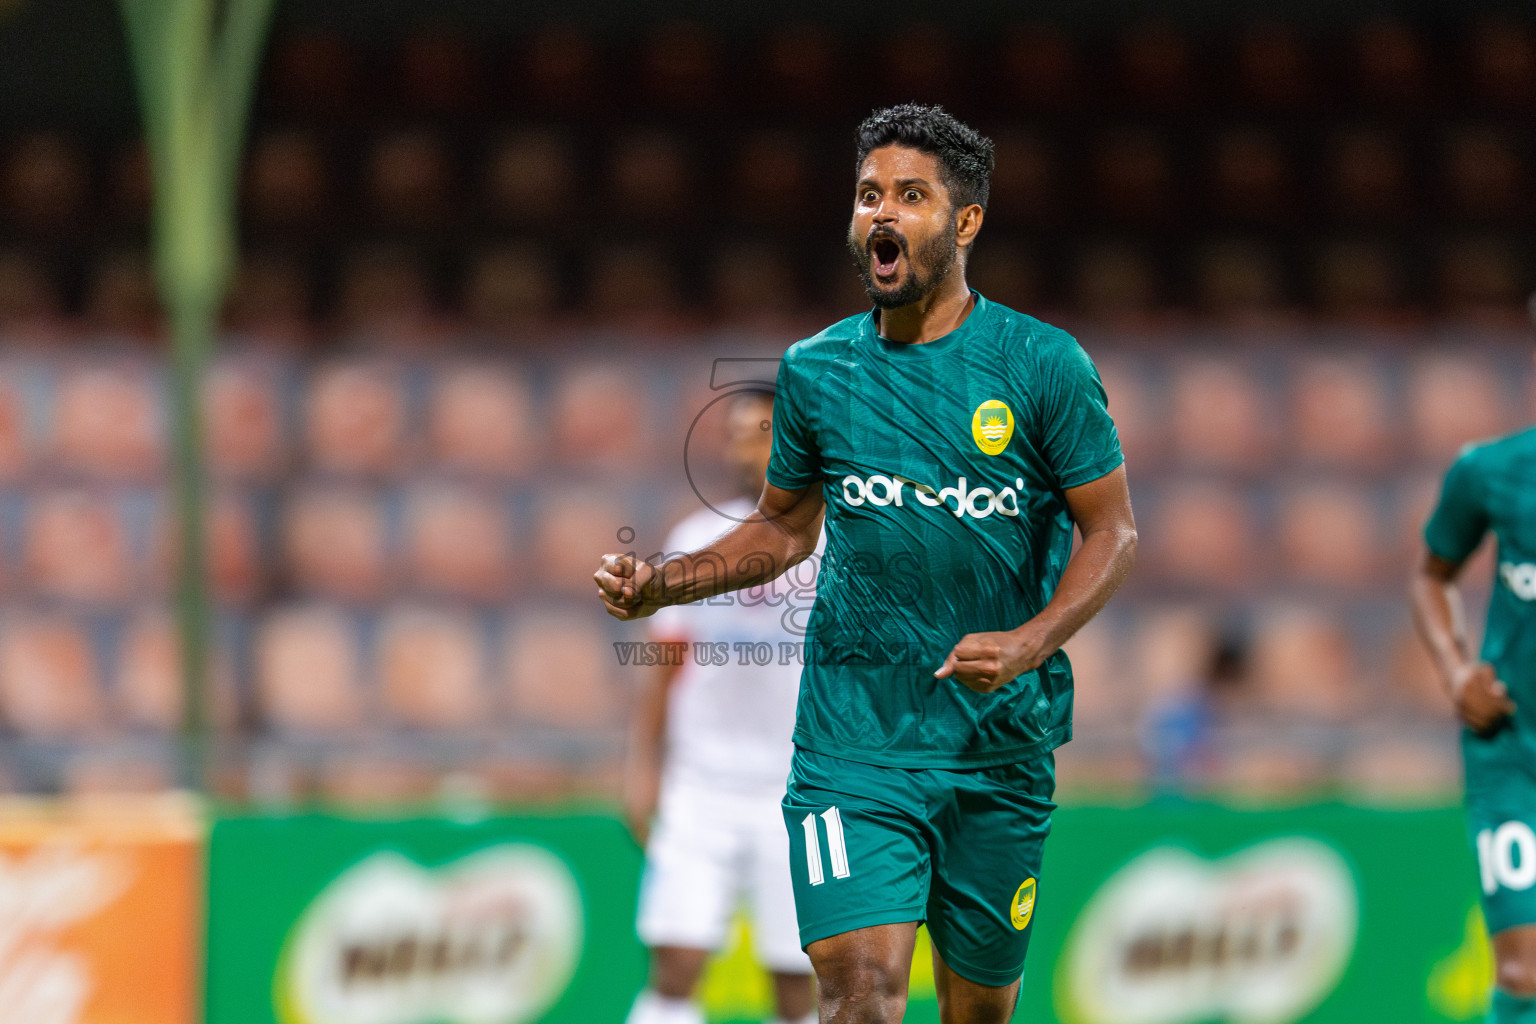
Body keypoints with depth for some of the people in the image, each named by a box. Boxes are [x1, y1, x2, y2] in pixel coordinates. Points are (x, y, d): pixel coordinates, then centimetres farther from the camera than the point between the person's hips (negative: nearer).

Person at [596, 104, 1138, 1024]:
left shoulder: (1042, 364, -4)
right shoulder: (816, 370, 5)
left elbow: (1113, 530, -2)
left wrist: (1031, 643, -18)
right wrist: (663, 586, 3)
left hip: (1001, 738, 0)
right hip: (853, 734, 0)